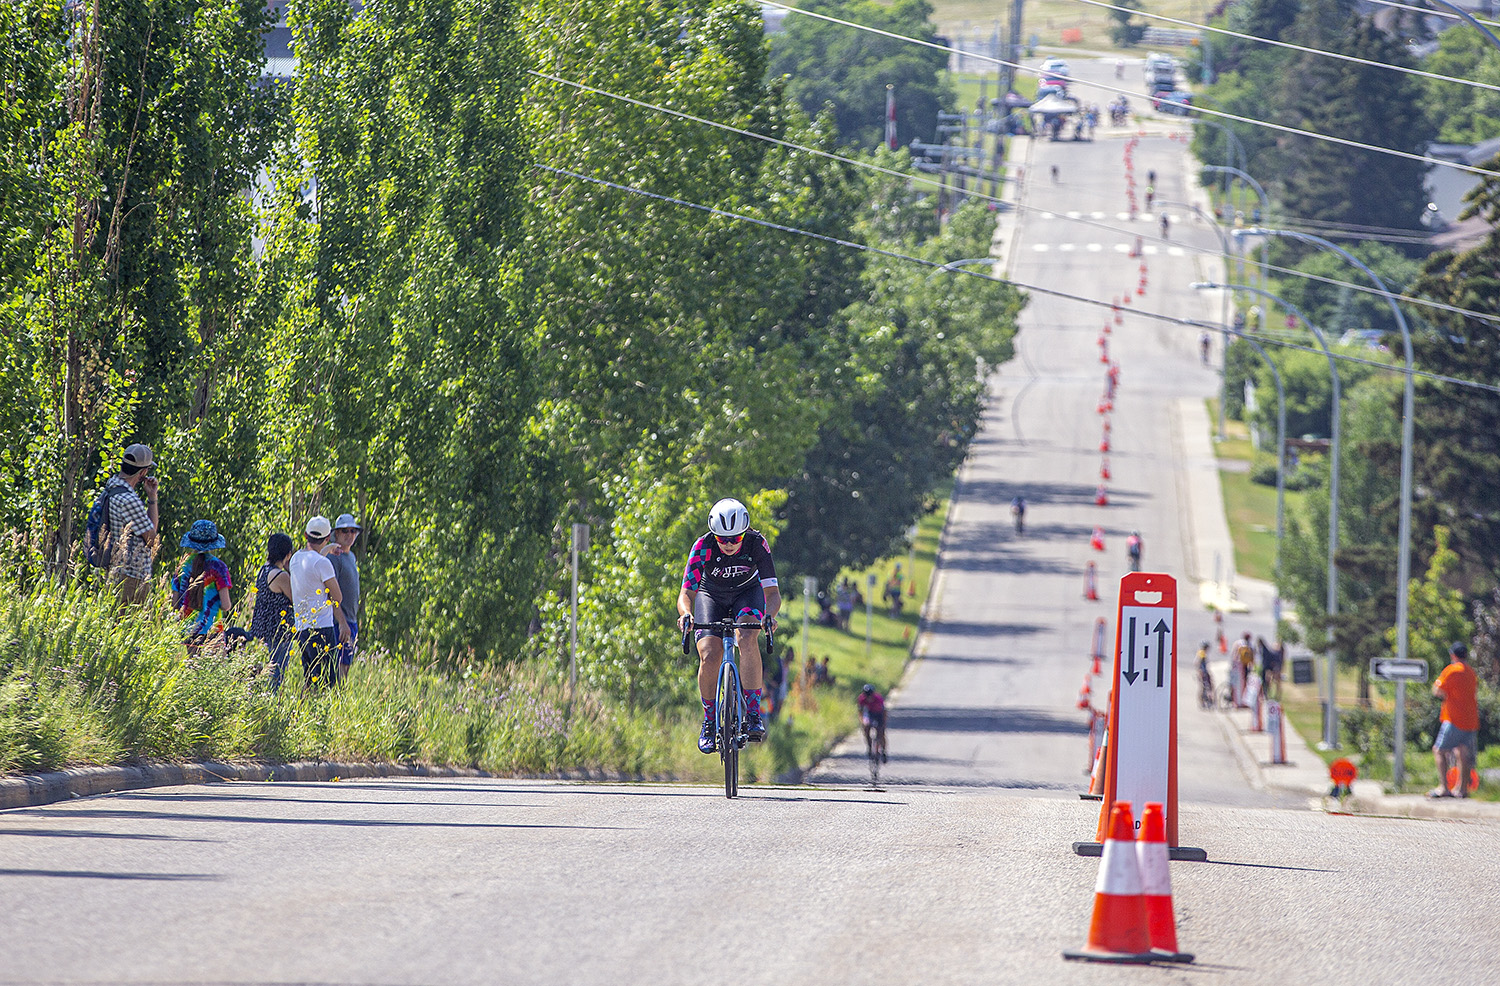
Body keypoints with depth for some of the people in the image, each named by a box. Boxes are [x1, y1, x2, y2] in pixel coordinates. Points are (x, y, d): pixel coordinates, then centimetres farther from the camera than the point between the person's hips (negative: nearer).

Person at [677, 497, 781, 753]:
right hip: (711, 596, 1)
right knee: (709, 657, -20)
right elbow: (686, 593, -30)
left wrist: (769, 615, -51)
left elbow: (773, 593, -29)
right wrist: (685, 614, -53)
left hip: (747, 592, -1)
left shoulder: (757, 544, -29)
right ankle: (709, 722, 3)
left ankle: (753, 714, -29)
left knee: (746, 639, -32)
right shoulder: (703, 547, -29)